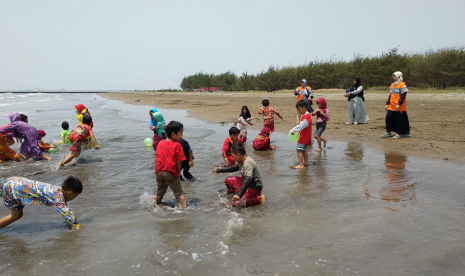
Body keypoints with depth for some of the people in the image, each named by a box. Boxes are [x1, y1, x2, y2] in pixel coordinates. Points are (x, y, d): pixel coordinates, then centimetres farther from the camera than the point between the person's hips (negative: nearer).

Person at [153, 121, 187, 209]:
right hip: (171, 173, -5)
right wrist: (178, 173, 1)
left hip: (159, 172, 5)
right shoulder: (177, 145, -12)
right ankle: (183, 207, 2)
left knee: (159, 192, 25)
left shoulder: (160, 143, 5)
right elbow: (179, 162, -13)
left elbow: (158, 158, 9)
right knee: (179, 193, 5)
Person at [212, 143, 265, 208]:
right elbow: (234, 168, 25)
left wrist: (239, 194, -43)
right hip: (248, 184, 9)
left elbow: (248, 179, -37)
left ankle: (258, 198, -12)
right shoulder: (242, 161, 5)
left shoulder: (248, 163, -25)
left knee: (235, 203, -25)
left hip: (255, 188, -9)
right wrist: (219, 170, 27)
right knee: (228, 180, 12)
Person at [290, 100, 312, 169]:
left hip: (304, 137, -10)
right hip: (304, 136, 10)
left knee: (299, 150, -10)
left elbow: (301, 125, -26)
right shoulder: (304, 115, 13)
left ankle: (301, 164, -9)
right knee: (304, 150, 19)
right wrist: (294, 130, 3)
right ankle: (306, 162, 29)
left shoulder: (306, 116, -20)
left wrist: (293, 130, -22)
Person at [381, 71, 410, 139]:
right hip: (391, 107, 7)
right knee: (388, 118, 4)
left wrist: (399, 104, -22)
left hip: (399, 107, -7)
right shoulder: (392, 85, 16)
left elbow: (403, 96, -15)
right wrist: (387, 104, 14)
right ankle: (388, 132, 14)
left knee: (400, 120, -1)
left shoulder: (402, 85, -8)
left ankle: (399, 134, 8)